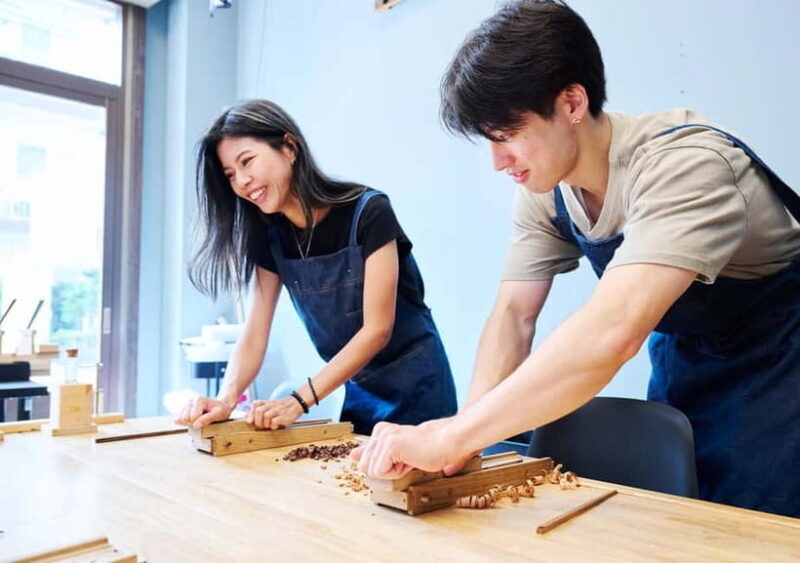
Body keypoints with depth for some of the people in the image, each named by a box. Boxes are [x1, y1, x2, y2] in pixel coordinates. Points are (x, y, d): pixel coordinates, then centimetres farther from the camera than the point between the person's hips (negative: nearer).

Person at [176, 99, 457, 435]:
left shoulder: (367, 212, -21)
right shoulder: (270, 236, -3)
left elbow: (377, 330, -22)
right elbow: (255, 333, -6)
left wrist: (299, 401, -27)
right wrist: (226, 399, -24)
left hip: (414, 389, -5)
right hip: (358, 392, 5)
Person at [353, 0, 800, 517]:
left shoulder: (684, 165, -32)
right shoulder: (543, 191, -10)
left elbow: (611, 333, -45)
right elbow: (514, 313, -11)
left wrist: (451, 438, -42)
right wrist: (466, 432, -25)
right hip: (684, 361, 6)